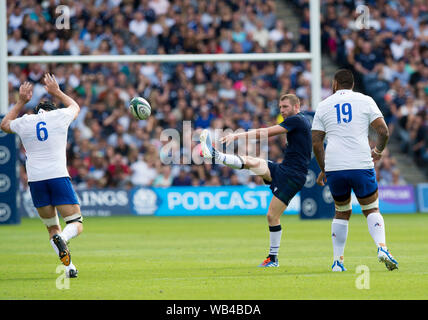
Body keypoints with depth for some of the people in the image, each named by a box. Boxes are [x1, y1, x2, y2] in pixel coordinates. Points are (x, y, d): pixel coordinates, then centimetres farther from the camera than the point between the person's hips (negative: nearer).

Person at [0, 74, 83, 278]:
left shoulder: (24, 122, 10)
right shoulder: (60, 116, 7)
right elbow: (75, 106, 32)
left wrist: (21, 102, 39)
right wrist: (57, 92, 44)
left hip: (35, 180, 2)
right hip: (59, 176, -2)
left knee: (52, 228, 11)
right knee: (76, 224, 0)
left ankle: (68, 266, -5)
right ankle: (62, 239, -34)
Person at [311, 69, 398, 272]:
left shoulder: (324, 105, 11)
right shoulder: (365, 101, 7)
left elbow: (316, 142, 9)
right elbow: (383, 131, 0)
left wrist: (323, 169, 19)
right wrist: (378, 151, 19)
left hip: (333, 167, 1)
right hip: (361, 165, -1)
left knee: (342, 212, 17)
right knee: (371, 210, 10)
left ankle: (338, 261, 11)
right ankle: (382, 247, -15)